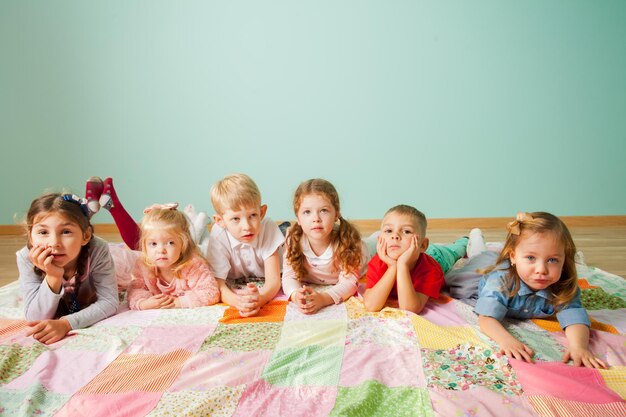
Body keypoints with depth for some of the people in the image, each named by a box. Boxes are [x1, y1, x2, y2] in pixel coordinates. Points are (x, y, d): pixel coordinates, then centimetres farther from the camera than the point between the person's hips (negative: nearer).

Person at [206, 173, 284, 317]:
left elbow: (273, 280, -32)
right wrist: (237, 301, -55)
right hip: (234, 285, 0)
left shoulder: (268, 228, -29)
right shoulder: (218, 236, -29)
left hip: (263, 283, 1)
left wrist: (260, 299, -56)